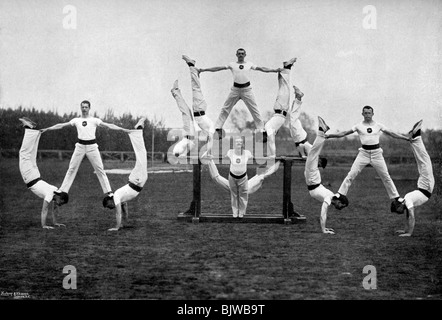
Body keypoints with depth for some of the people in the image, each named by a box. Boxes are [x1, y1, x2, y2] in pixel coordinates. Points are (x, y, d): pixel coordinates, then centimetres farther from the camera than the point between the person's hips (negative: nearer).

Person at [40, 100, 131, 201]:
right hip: (80, 146, 2)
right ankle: (63, 190, 10)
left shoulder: (94, 120, -2)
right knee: (72, 168, 4)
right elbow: (61, 125, 6)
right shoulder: (76, 120, 5)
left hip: (92, 146, -2)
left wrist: (122, 129, -20)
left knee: (100, 169, -1)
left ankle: (108, 191, 4)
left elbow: (109, 125, -10)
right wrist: (47, 129, 4)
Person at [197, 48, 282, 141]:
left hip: (246, 89, 0)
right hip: (235, 89, 1)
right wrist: (204, 69, -3)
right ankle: (218, 128, 10)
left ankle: (262, 130, 2)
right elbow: (218, 68, 4)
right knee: (225, 109, 2)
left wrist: (275, 70, -4)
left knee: (254, 110, -2)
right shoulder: (232, 64, 7)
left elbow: (261, 69, 5)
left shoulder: (249, 64, 9)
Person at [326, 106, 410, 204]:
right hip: (364, 153, 0)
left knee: (386, 177, 6)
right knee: (351, 175, -8)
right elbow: (344, 133, -2)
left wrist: (406, 138, -4)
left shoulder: (378, 125, 3)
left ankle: (395, 198, 17)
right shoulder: (359, 126, 1)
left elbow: (391, 133, 4)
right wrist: (328, 135, -11)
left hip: (376, 153, 1)